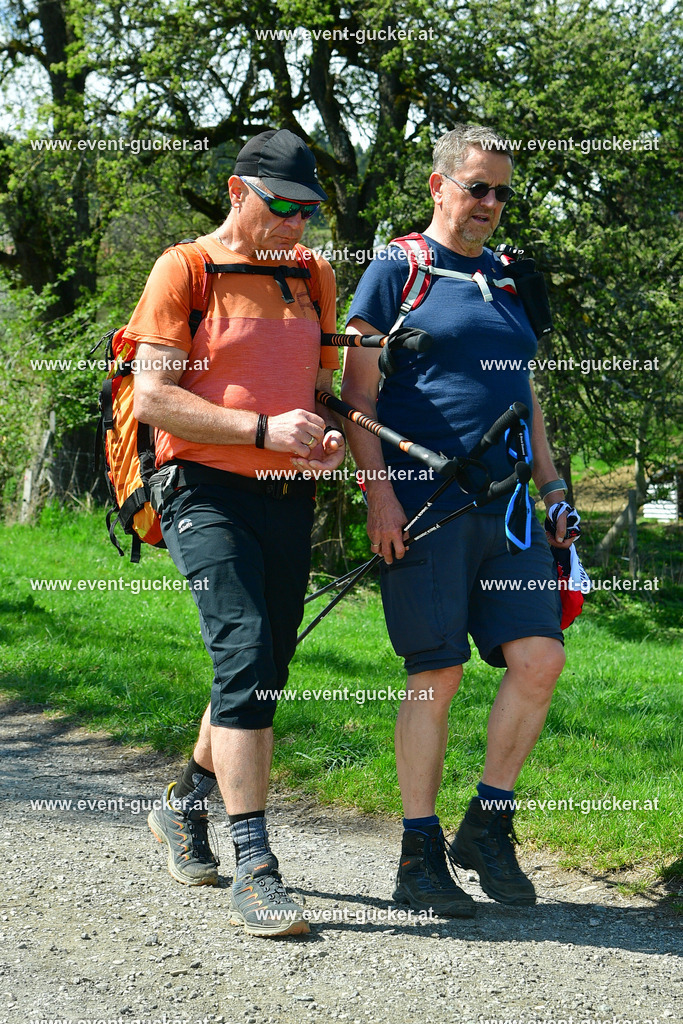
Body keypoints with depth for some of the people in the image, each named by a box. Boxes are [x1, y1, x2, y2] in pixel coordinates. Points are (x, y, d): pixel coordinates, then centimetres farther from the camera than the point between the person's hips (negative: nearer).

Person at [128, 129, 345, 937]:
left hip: (287, 498, 6)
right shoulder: (183, 271, -3)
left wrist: (330, 436, -1)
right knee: (245, 652, -20)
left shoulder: (314, 278, 15)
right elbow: (153, 397, -10)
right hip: (206, 489, -6)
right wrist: (263, 430, -19)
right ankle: (254, 867, -21)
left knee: (262, 675, 11)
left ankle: (185, 804, 37)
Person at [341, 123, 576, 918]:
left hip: (504, 509, 6)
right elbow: (358, 391, -3)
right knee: (436, 677, -5)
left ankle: (487, 827, 11)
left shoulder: (508, 280, 20)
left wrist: (550, 481, 17)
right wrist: (378, 491, -13)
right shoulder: (396, 270, 1)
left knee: (539, 658, -5)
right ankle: (420, 857, 5)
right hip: (422, 508, -6)